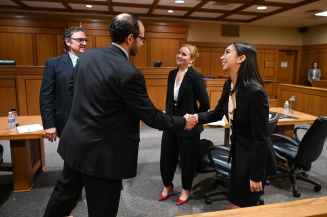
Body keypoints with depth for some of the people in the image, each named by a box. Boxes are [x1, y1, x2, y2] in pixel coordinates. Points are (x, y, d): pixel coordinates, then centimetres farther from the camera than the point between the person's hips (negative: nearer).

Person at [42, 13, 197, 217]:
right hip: (101, 153, -7)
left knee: (64, 194, 28)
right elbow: (151, 116, -17)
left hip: (75, 143, 8)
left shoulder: (88, 55, 0)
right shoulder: (129, 73, -23)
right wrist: (183, 122, -2)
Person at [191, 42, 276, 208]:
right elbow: (217, 113, 11)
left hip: (254, 156, -8)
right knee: (235, 203, 24)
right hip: (237, 149, 8)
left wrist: (256, 175, -19)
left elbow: (261, 138, -24)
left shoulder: (255, 92, -28)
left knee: (245, 207, 11)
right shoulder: (229, 85, -2)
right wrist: (197, 117, -8)